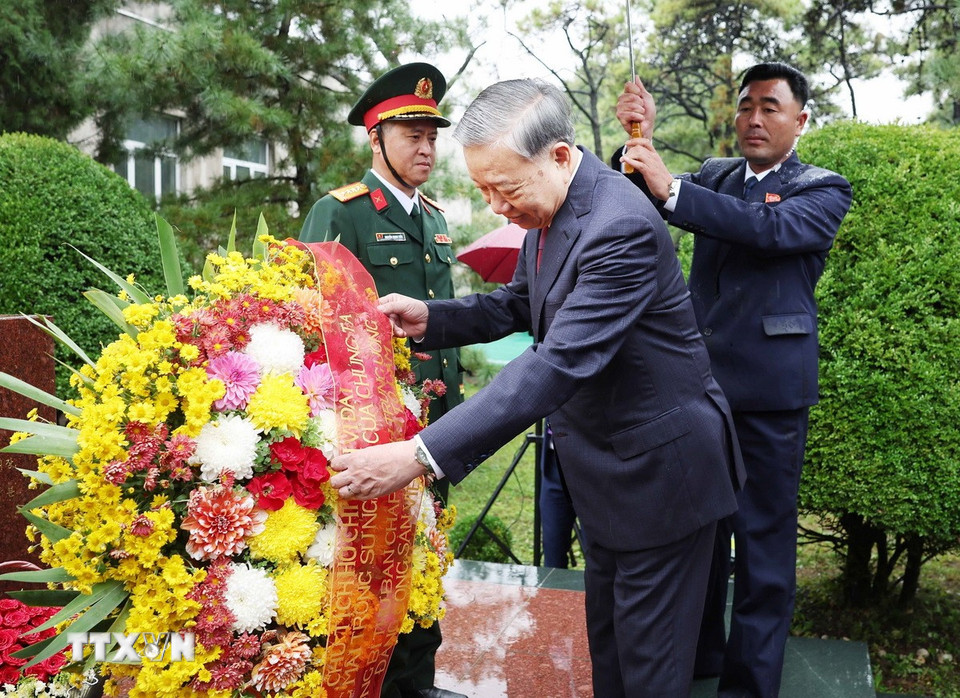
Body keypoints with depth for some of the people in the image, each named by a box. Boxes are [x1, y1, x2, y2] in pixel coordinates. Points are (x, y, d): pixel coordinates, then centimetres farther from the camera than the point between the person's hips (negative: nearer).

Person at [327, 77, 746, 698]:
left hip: (658, 464, -9)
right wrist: (430, 318, -6)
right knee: (605, 631, 22)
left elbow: (558, 364, -38)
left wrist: (422, 456, -41)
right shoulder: (550, 209, -1)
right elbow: (520, 304, 12)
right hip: (605, 461, 9)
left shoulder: (621, 227, -31)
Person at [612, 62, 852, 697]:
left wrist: (671, 189, -28)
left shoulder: (824, 190, 0)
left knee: (763, 539, 4)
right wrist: (640, 142, -20)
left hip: (769, 389, -4)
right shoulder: (715, 175, 13)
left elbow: (772, 228, -21)